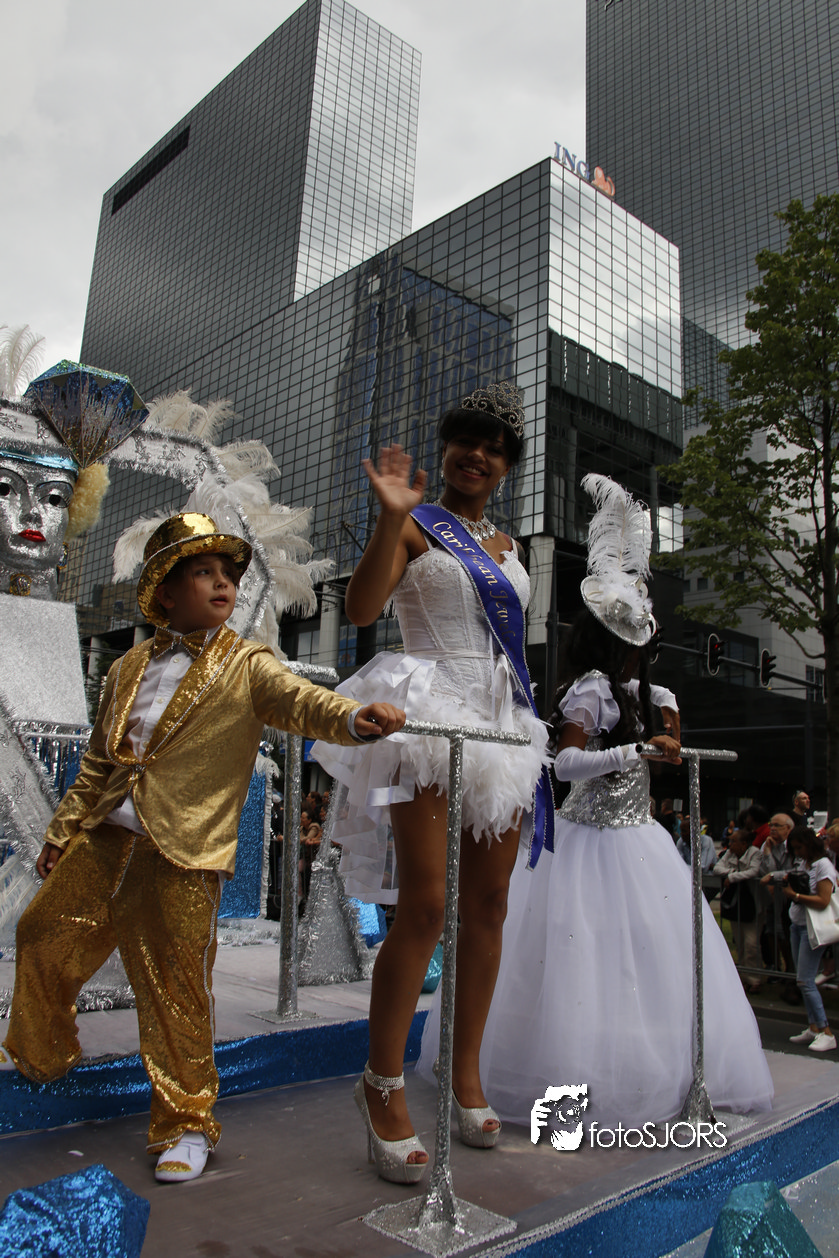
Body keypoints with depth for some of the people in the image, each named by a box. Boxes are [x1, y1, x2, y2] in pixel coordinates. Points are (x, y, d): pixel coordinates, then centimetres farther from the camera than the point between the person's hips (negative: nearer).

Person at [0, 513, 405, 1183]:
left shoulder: (247, 665, -2)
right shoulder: (129, 668, 12)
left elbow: (299, 699, -21)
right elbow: (99, 760, 18)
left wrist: (353, 716, -42)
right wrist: (63, 831, 20)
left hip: (184, 854, -5)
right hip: (104, 838, 6)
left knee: (176, 989, -1)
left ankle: (185, 1123, 20)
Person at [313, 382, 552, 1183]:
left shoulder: (505, 545, 22)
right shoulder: (417, 524, 3)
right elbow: (361, 608, -12)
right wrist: (391, 516, -22)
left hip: (500, 721, 7)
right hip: (430, 715, -7)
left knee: (488, 904, 6)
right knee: (425, 906, -11)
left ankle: (465, 1076, 19)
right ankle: (383, 1085, 5)